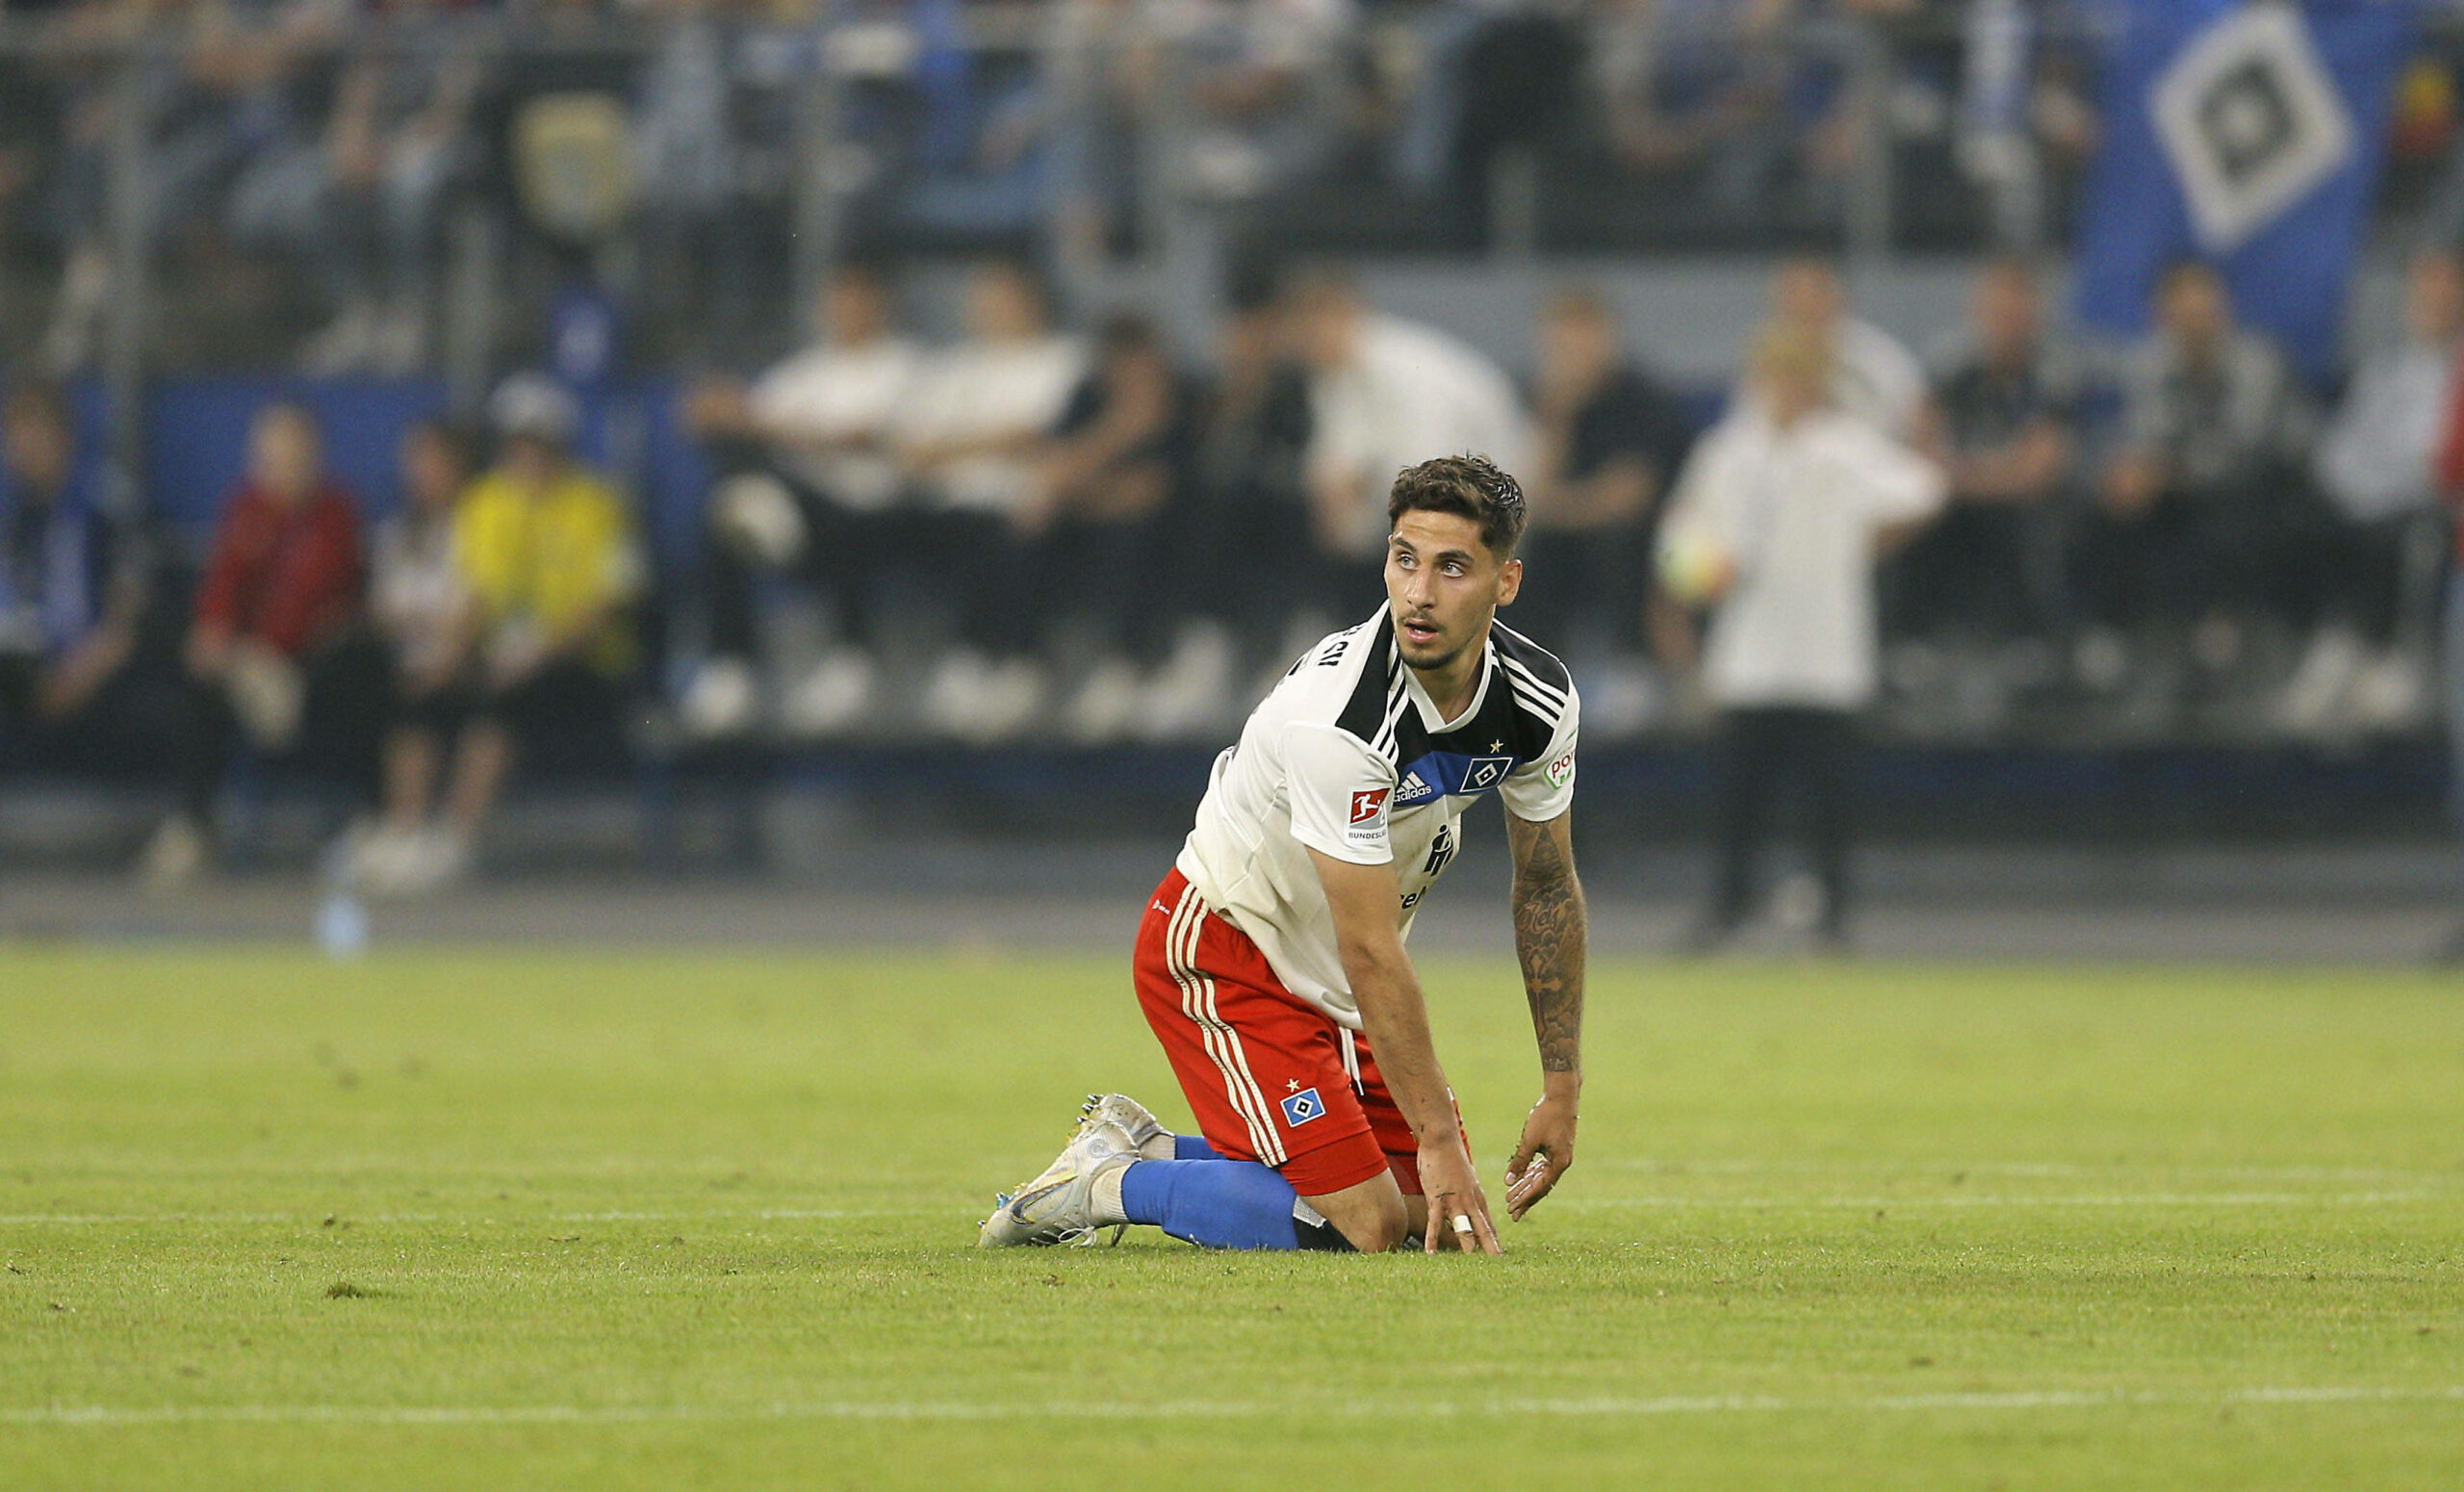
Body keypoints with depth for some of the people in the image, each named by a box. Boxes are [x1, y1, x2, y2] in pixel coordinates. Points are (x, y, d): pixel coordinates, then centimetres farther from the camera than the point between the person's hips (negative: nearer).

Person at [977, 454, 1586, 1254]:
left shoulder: (1539, 699, -10)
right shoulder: (1338, 717, -33)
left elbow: (1547, 887, 5)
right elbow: (1371, 954, -30)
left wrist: (1562, 1091, 5)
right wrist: (1439, 1140, -27)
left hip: (1328, 978, 8)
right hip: (1220, 953, -8)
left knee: (1432, 1213, 5)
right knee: (1365, 1224, -17)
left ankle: (1150, 1149, 18)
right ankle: (1105, 1183, 0)